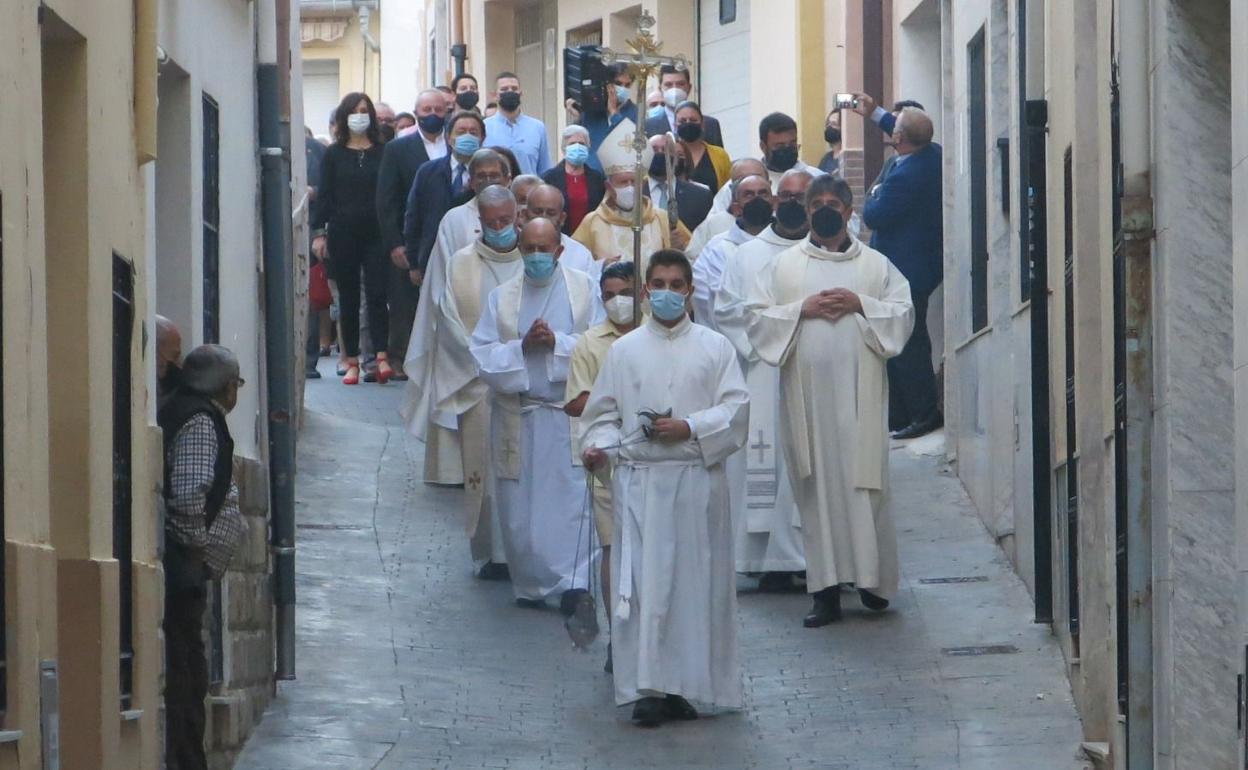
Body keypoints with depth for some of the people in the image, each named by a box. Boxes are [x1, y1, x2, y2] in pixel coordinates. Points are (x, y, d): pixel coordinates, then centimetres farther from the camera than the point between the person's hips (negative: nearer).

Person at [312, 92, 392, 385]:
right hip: (343, 234, 1)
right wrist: (320, 232, -2)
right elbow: (324, 195, 6)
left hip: (376, 233, -1)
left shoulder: (383, 152, 6)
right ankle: (352, 362, 7)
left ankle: (381, 358, -15)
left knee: (377, 293, -11)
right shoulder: (333, 155, 7)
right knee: (348, 297, 4)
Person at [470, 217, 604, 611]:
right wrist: (522, 347, -14)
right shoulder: (502, 297, 9)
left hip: (569, 412, -2)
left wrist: (557, 342, -17)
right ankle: (530, 585, 13)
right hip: (517, 413, 2)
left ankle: (573, 579, -11)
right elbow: (482, 353, 1)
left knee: (570, 498, -10)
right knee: (520, 505, 4)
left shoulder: (584, 289, 4)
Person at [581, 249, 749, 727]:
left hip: (697, 480, 0)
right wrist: (599, 446, -9)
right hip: (639, 481, 0)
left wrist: (690, 428, -12)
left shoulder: (714, 348, 7)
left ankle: (685, 684, 8)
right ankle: (647, 689, -5)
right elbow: (603, 412, 10)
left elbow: (737, 409, 1)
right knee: (642, 583, -5)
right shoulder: (625, 350, 10)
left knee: (695, 580, 1)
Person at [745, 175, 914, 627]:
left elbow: (903, 314, 4)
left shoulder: (876, 265, 10)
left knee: (864, 480, -4)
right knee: (817, 485, -1)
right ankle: (826, 592, 0)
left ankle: (872, 579, 9)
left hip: (859, 390, -1)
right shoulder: (784, 265, 11)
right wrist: (801, 309, -9)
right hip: (806, 390, 1)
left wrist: (860, 304, -9)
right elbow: (757, 316, 4)